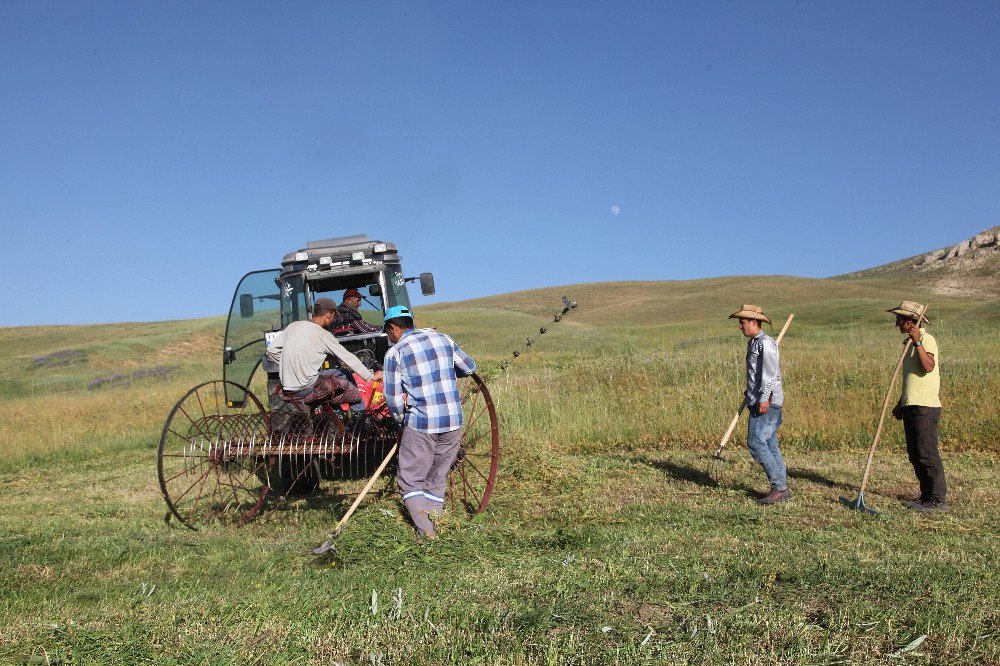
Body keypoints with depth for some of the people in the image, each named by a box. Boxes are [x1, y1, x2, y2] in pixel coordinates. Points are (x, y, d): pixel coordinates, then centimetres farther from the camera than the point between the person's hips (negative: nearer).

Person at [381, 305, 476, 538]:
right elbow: (469, 367, 20)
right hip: (452, 422, 4)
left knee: (411, 480, 8)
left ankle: (425, 528, -4)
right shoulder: (443, 339, 9)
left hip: (420, 423, -4)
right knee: (438, 478, 19)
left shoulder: (395, 352, -3)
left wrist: (402, 419, 14)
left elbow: (393, 399, -4)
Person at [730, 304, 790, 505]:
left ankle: (779, 487, -9)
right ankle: (782, 489, 12)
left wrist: (764, 398, -23)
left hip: (767, 402, -10)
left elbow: (770, 372, -19)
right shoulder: (752, 343, 19)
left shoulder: (766, 342, -10)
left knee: (756, 442, -14)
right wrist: (750, 392, 21)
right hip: (757, 401, 10)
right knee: (770, 445, 9)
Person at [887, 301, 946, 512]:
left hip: (925, 407, -10)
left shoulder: (926, 339, -9)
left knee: (927, 454, -9)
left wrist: (917, 342, -28)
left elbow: (928, 367, -27)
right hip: (911, 407, 10)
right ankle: (928, 496, 18)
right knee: (915, 455, 11)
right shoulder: (911, 342, 20)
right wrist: (901, 404, 25)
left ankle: (937, 500, -4)